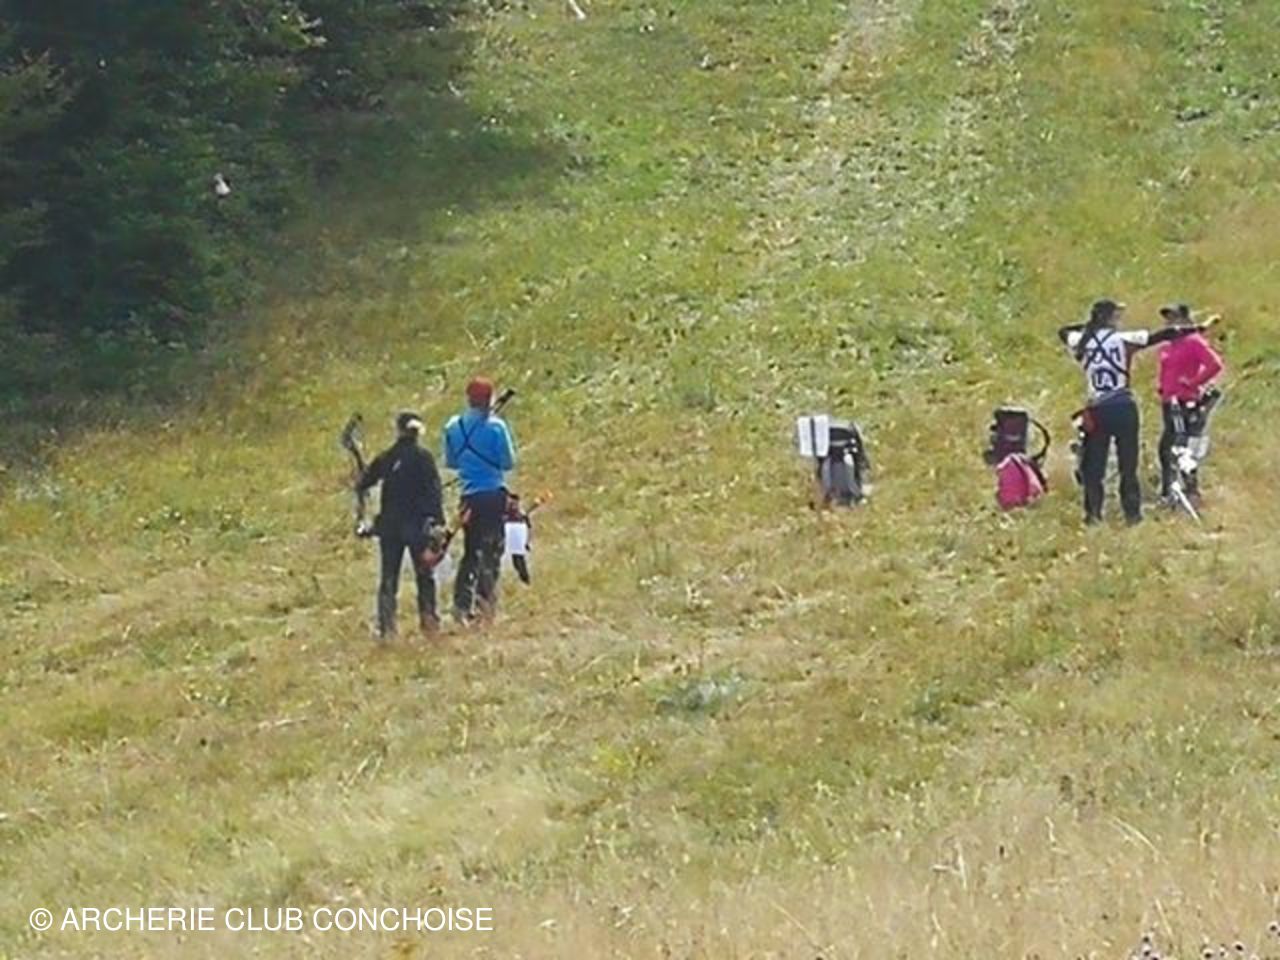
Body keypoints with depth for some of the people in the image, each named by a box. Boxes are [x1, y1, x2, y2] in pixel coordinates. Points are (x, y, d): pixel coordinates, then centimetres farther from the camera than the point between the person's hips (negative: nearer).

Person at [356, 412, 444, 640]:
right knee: (424, 575, 11)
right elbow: (434, 490, -13)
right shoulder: (424, 457, -7)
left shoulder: (385, 458, 1)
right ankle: (428, 620, 7)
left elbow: (362, 485, 7)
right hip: (418, 525, -2)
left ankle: (386, 626, -2)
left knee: (388, 577, 7)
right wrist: (438, 521, -13)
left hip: (390, 525, 2)